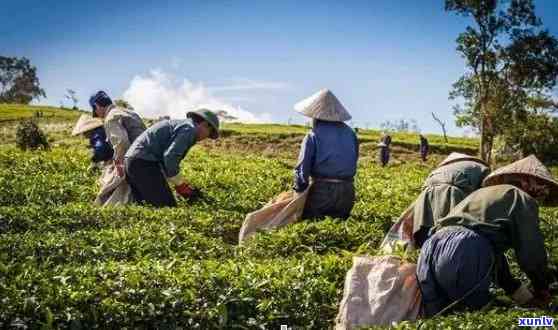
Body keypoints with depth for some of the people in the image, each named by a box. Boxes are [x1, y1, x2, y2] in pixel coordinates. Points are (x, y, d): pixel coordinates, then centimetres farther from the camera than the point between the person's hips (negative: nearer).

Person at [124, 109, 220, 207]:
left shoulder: (180, 124, 25)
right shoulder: (189, 129, -5)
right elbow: (170, 157, -19)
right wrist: (181, 185, -10)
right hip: (144, 162, -10)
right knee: (168, 206, -13)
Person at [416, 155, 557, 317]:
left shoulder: (485, 193, 38)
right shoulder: (521, 197, 13)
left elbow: (493, 250, 39)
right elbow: (530, 251, 7)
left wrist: (525, 296, 38)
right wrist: (542, 289, 26)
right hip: (464, 253, -8)